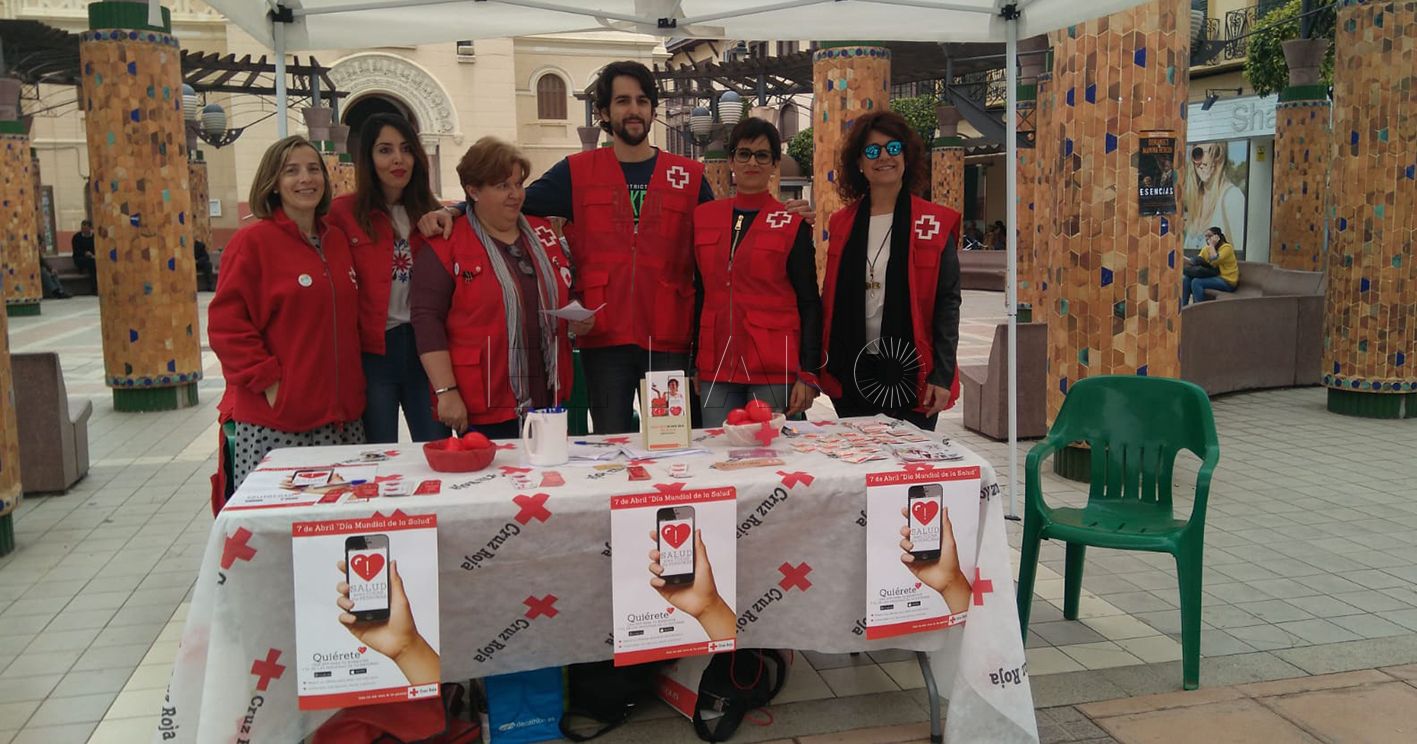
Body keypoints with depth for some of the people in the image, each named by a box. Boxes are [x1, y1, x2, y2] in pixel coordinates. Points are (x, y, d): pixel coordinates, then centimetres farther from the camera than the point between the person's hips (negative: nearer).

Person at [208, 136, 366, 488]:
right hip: (274, 419, -6)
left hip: (341, 413, 6)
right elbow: (225, 324, -10)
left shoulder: (338, 239, 13)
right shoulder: (252, 241, -6)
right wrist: (266, 381, -14)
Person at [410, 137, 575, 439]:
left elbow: (570, 295, 25)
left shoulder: (544, 234, 13)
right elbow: (427, 320, -9)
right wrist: (446, 392, -15)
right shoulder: (446, 246, -4)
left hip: (550, 399, 5)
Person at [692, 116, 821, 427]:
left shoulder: (793, 223, -1)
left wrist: (807, 374, -7)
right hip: (715, 368, 3)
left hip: (774, 370, -3)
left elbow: (809, 304, -1)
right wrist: (693, 364, 13)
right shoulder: (703, 217, 8)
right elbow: (700, 293, 14)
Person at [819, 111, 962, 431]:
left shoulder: (935, 223, -3)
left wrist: (943, 375, -10)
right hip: (851, 374, 3)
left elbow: (947, 303, -4)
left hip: (910, 372, -3)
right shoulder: (842, 223, 6)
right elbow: (830, 298, 12)